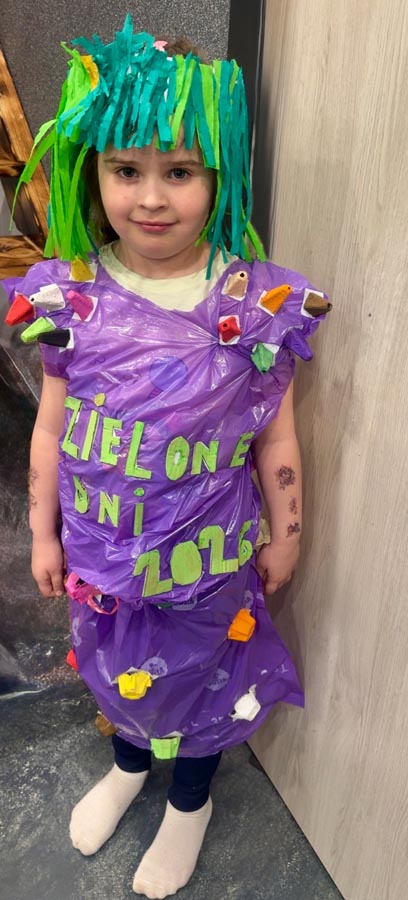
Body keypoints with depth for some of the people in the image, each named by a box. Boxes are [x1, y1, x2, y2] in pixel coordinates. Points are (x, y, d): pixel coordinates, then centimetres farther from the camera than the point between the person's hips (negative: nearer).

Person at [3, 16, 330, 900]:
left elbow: (276, 438, -7)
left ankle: (190, 800, 53)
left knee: (202, 668, 21)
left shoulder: (258, 302, -16)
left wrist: (285, 534, 1)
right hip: (104, 550, 3)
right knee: (120, 661, 27)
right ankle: (128, 765, 61)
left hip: (208, 553, -2)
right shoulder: (72, 297, -10)